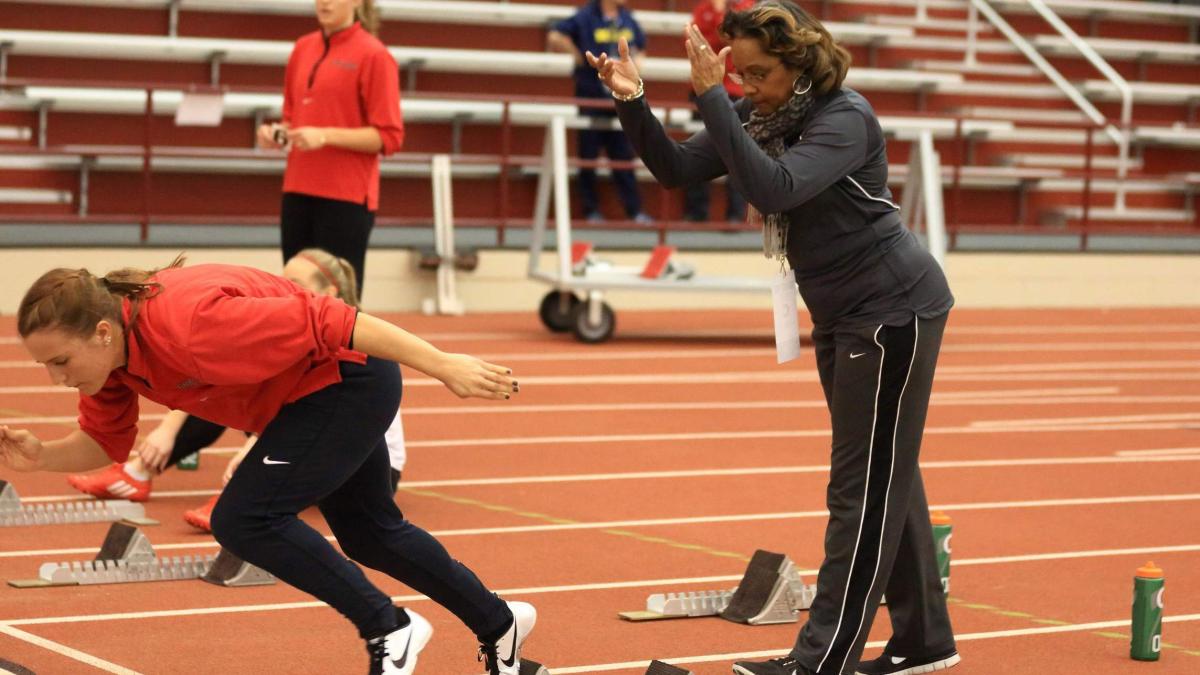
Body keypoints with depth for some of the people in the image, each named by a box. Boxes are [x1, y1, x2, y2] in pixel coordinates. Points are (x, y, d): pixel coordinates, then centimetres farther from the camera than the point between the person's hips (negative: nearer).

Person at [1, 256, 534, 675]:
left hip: (346, 380, -9)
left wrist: (444, 366, -30)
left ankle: (389, 631, -1)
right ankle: (497, 624, 48)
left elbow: (326, 322, -33)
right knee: (368, 534, 25)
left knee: (244, 520, -18)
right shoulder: (106, 349, -12)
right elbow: (103, 443, 2)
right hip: (307, 400, 10)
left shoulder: (188, 325, -37)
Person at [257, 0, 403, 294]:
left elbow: (388, 137, -10)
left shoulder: (373, 55, -7)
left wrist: (325, 136, -20)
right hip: (298, 192, 6)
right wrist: (279, 133, 2)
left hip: (347, 197, -6)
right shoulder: (302, 49, 12)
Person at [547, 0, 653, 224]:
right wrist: (577, 54, -9)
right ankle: (591, 210, 10)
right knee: (589, 155, 3)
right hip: (591, 96, -4)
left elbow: (641, 46, 24)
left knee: (623, 155, 7)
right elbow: (554, 37, -15)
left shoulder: (628, 19, 7)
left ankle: (635, 210, 8)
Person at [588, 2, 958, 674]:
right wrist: (634, 103, -15)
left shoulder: (846, 117, -21)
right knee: (887, 479, 14)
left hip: (895, 309, -9)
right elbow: (677, 168, 1)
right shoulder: (759, 115, 3)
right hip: (843, 315, 9)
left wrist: (711, 98, -37)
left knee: (865, 486, -6)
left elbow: (773, 189, -36)